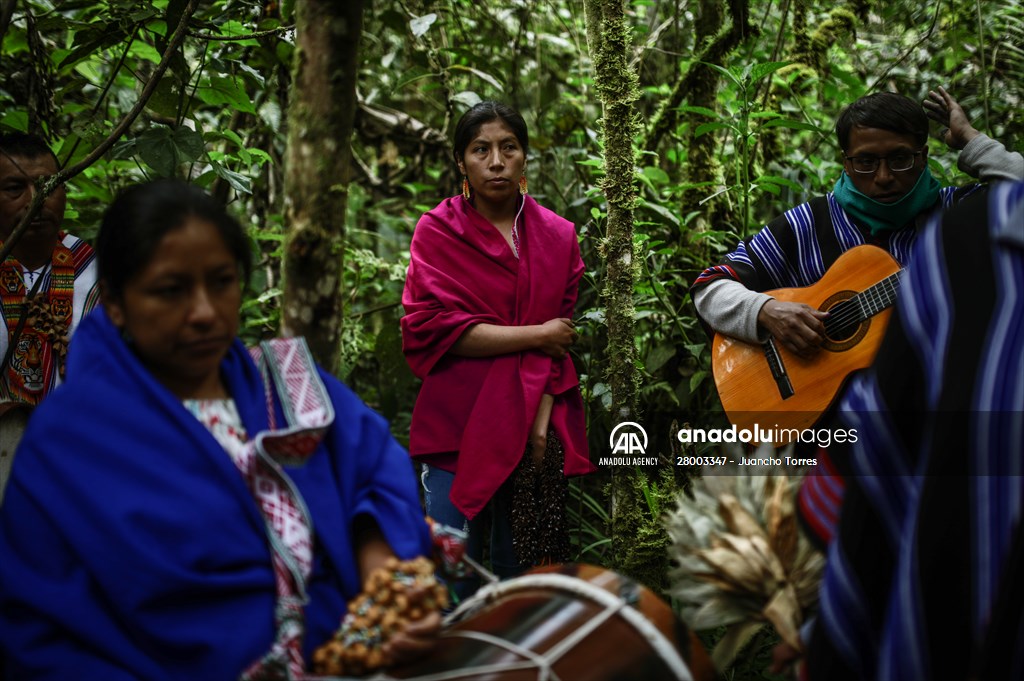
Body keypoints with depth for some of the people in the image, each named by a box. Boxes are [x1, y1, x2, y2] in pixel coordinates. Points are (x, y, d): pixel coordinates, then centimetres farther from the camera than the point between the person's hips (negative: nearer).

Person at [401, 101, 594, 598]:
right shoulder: (438, 230, 0)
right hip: (458, 426, -2)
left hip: (533, 430, 3)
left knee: (519, 572, 9)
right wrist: (535, 335, -9)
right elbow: (431, 328, -11)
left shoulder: (557, 236, 9)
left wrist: (540, 424, -9)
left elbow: (560, 345, 4)